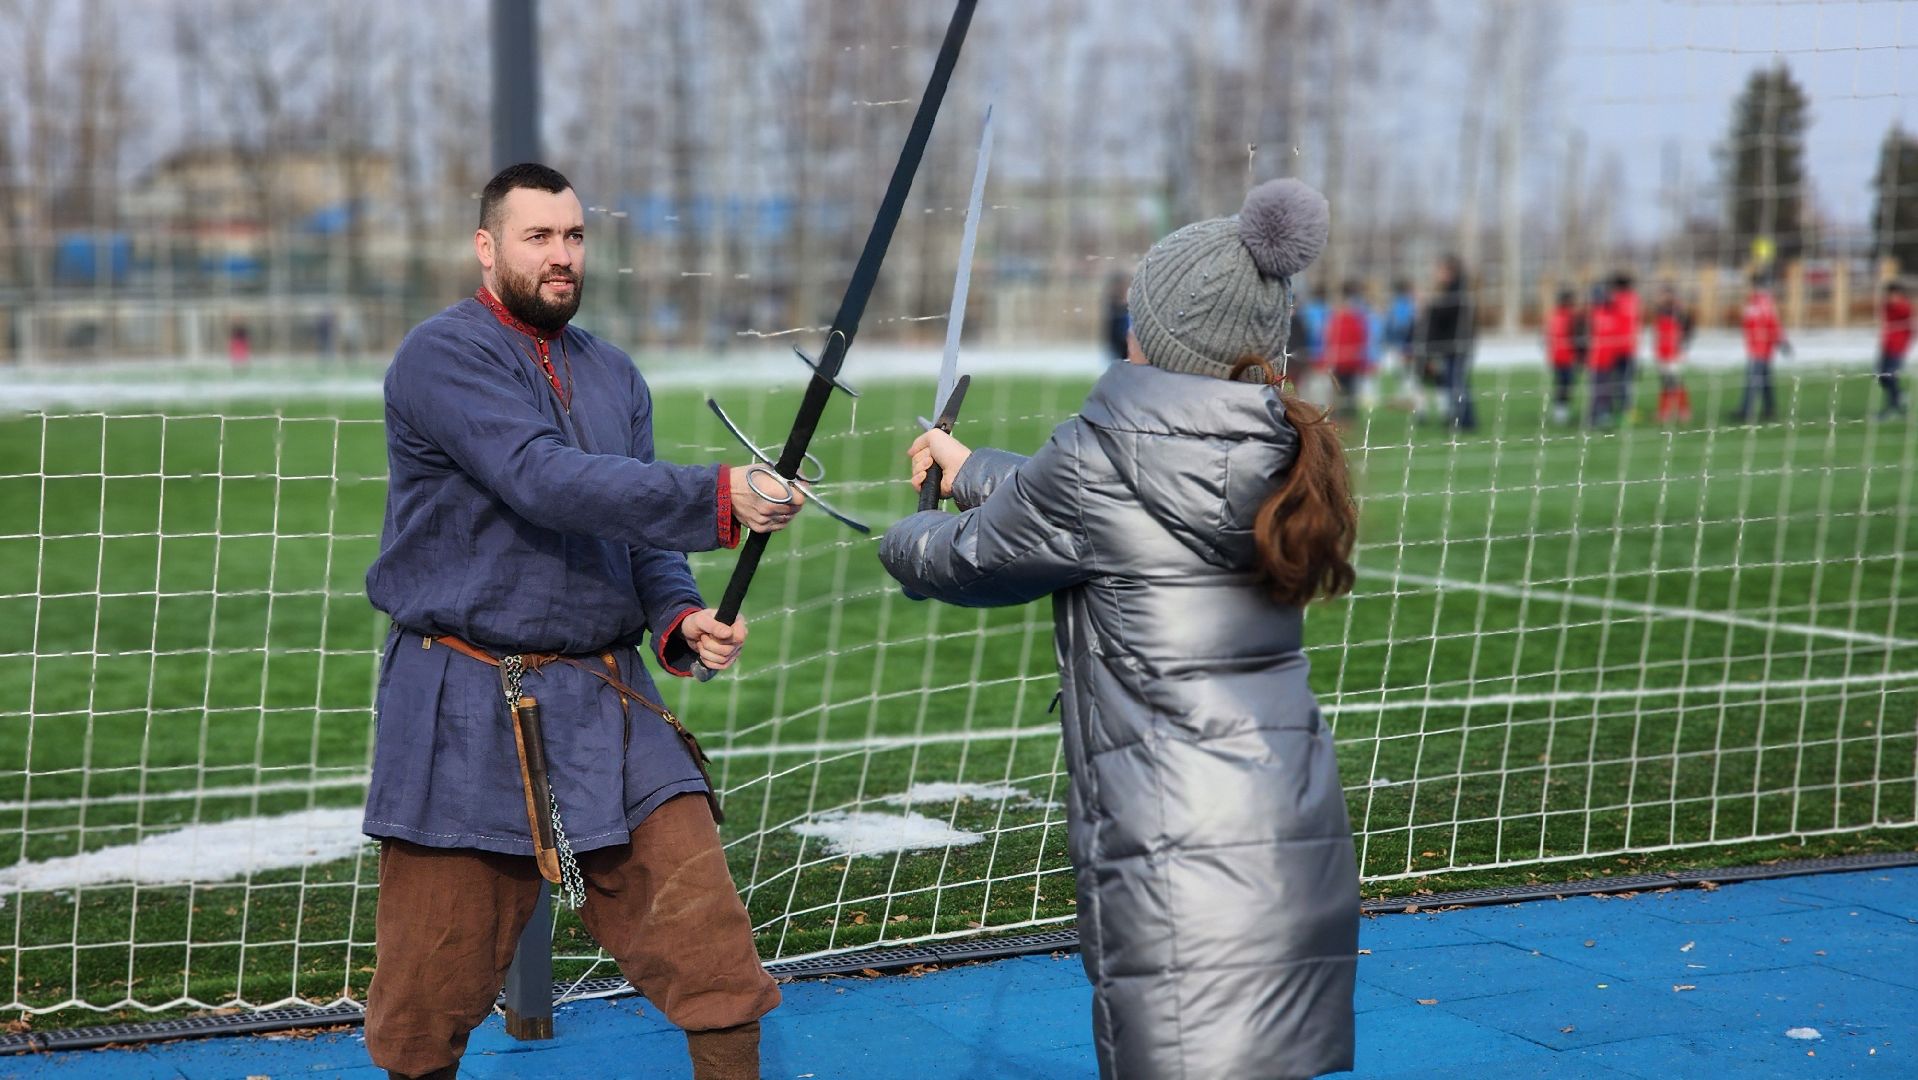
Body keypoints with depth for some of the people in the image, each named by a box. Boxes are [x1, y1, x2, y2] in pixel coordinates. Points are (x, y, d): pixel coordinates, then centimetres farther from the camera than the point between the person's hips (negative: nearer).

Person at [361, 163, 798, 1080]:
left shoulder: (613, 376, 14)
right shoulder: (442, 358, -8)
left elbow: (640, 536, 14)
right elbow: (547, 482, -22)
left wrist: (679, 619, -8)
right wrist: (718, 498, -28)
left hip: (606, 705, 5)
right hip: (467, 715, -5)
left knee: (713, 954, -5)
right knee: (431, 990, 5)